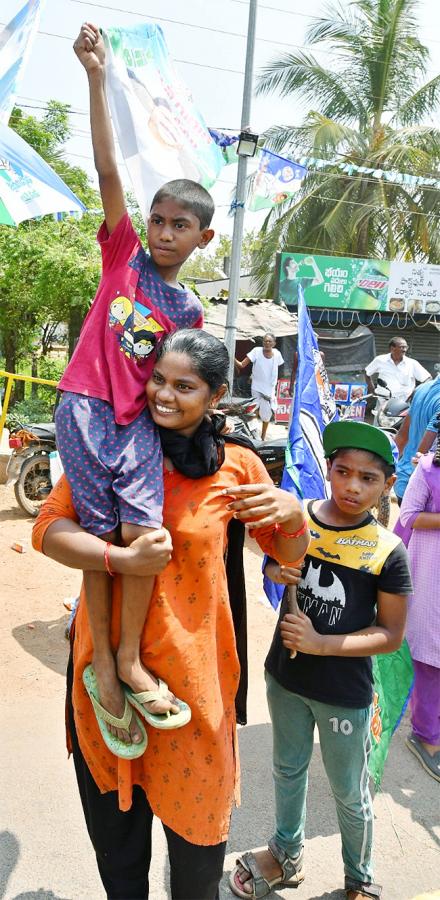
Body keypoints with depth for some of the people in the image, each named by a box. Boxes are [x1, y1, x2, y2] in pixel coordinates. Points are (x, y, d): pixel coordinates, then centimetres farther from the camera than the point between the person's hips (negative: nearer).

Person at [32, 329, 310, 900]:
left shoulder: (236, 465, -5)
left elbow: (290, 555, 3)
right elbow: (49, 527, -10)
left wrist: (292, 511, -19)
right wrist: (122, 559, -26)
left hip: (189, 663, -1)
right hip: (106, 659, 2)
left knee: (193, 804, 17)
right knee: (113, 809, 22)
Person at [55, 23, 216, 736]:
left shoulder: (188, 310, 8)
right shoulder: (123, 254, 4)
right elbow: (108, 170, -4)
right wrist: (97, 78, -8)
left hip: (137, 421, 2)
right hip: (84, 409, -1)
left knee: (142, 532, -9)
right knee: (101, 538, -1)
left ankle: (130, 657, 9)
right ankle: (100, 659, 13)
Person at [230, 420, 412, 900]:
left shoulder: (387, 552, -18)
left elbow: (390, 634, -13)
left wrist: (322, 644, -24)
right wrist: (274, 570, -17)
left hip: (345, 691, -3)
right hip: (286, 678, 4)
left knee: (350, 793, 18)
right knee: (288, 770, 25)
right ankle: (287, 855, 51)